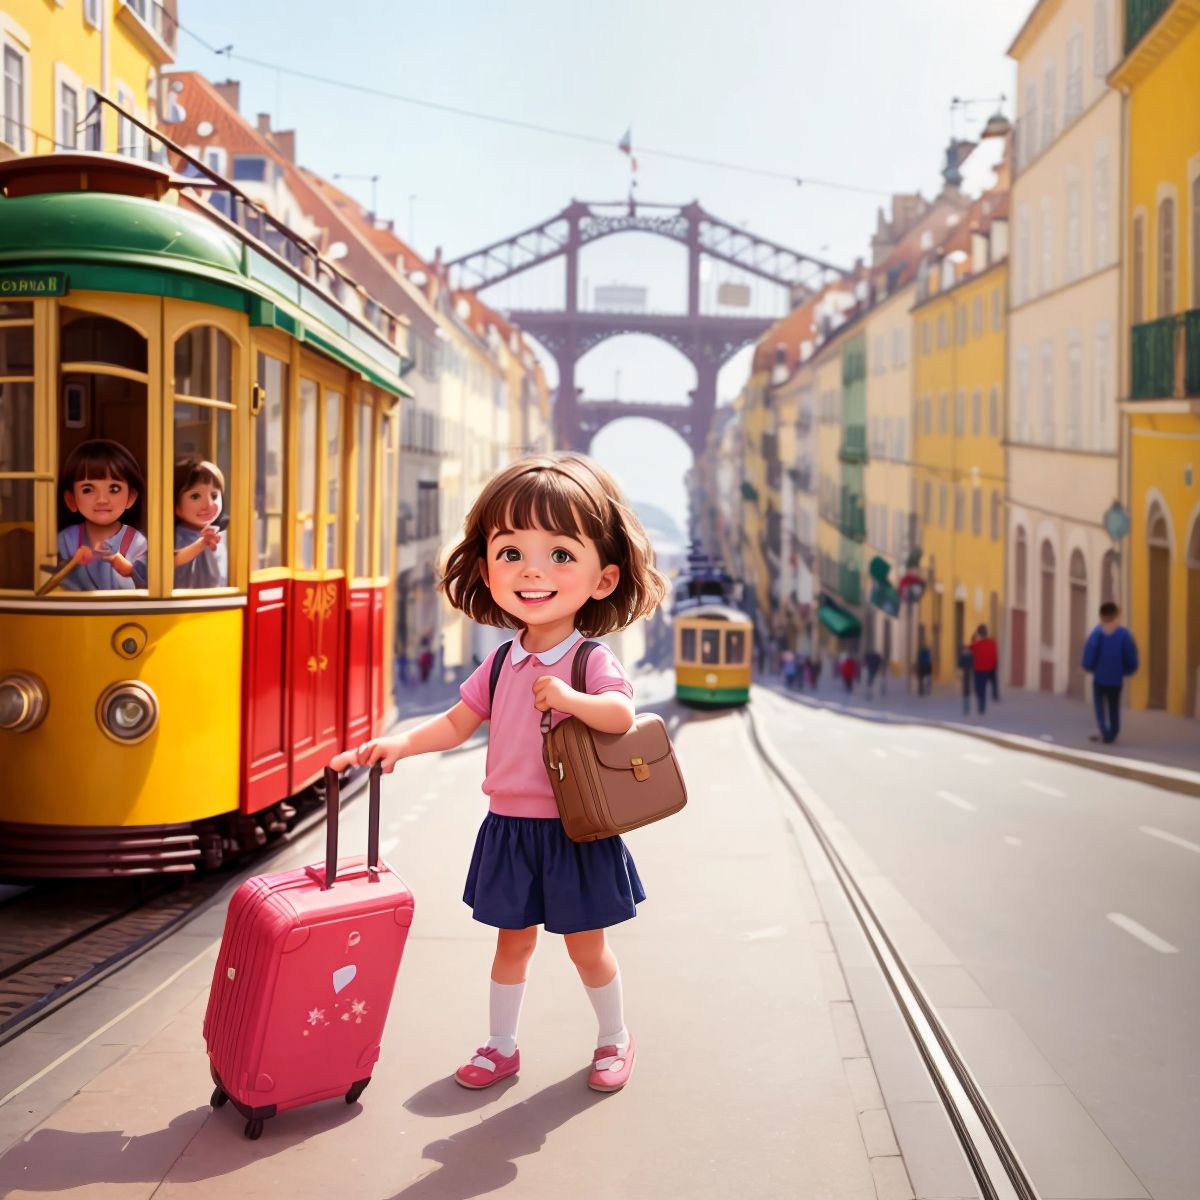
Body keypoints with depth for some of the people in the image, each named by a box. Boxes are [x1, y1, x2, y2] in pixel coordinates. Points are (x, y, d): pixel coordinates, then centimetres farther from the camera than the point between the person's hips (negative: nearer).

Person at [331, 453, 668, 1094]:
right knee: (513, 940, 15)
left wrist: (569, 698, -39)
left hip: (574, 832, -4)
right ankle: (502, 1046, 29)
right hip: (508, 829, 4)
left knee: (586, 944, 9)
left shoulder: (592, 661, -12)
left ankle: (615, 1039, 31)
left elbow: (622, 714, -27)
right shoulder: (501, 664, 3)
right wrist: (398, 743, -4)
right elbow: (457, 723, 8)